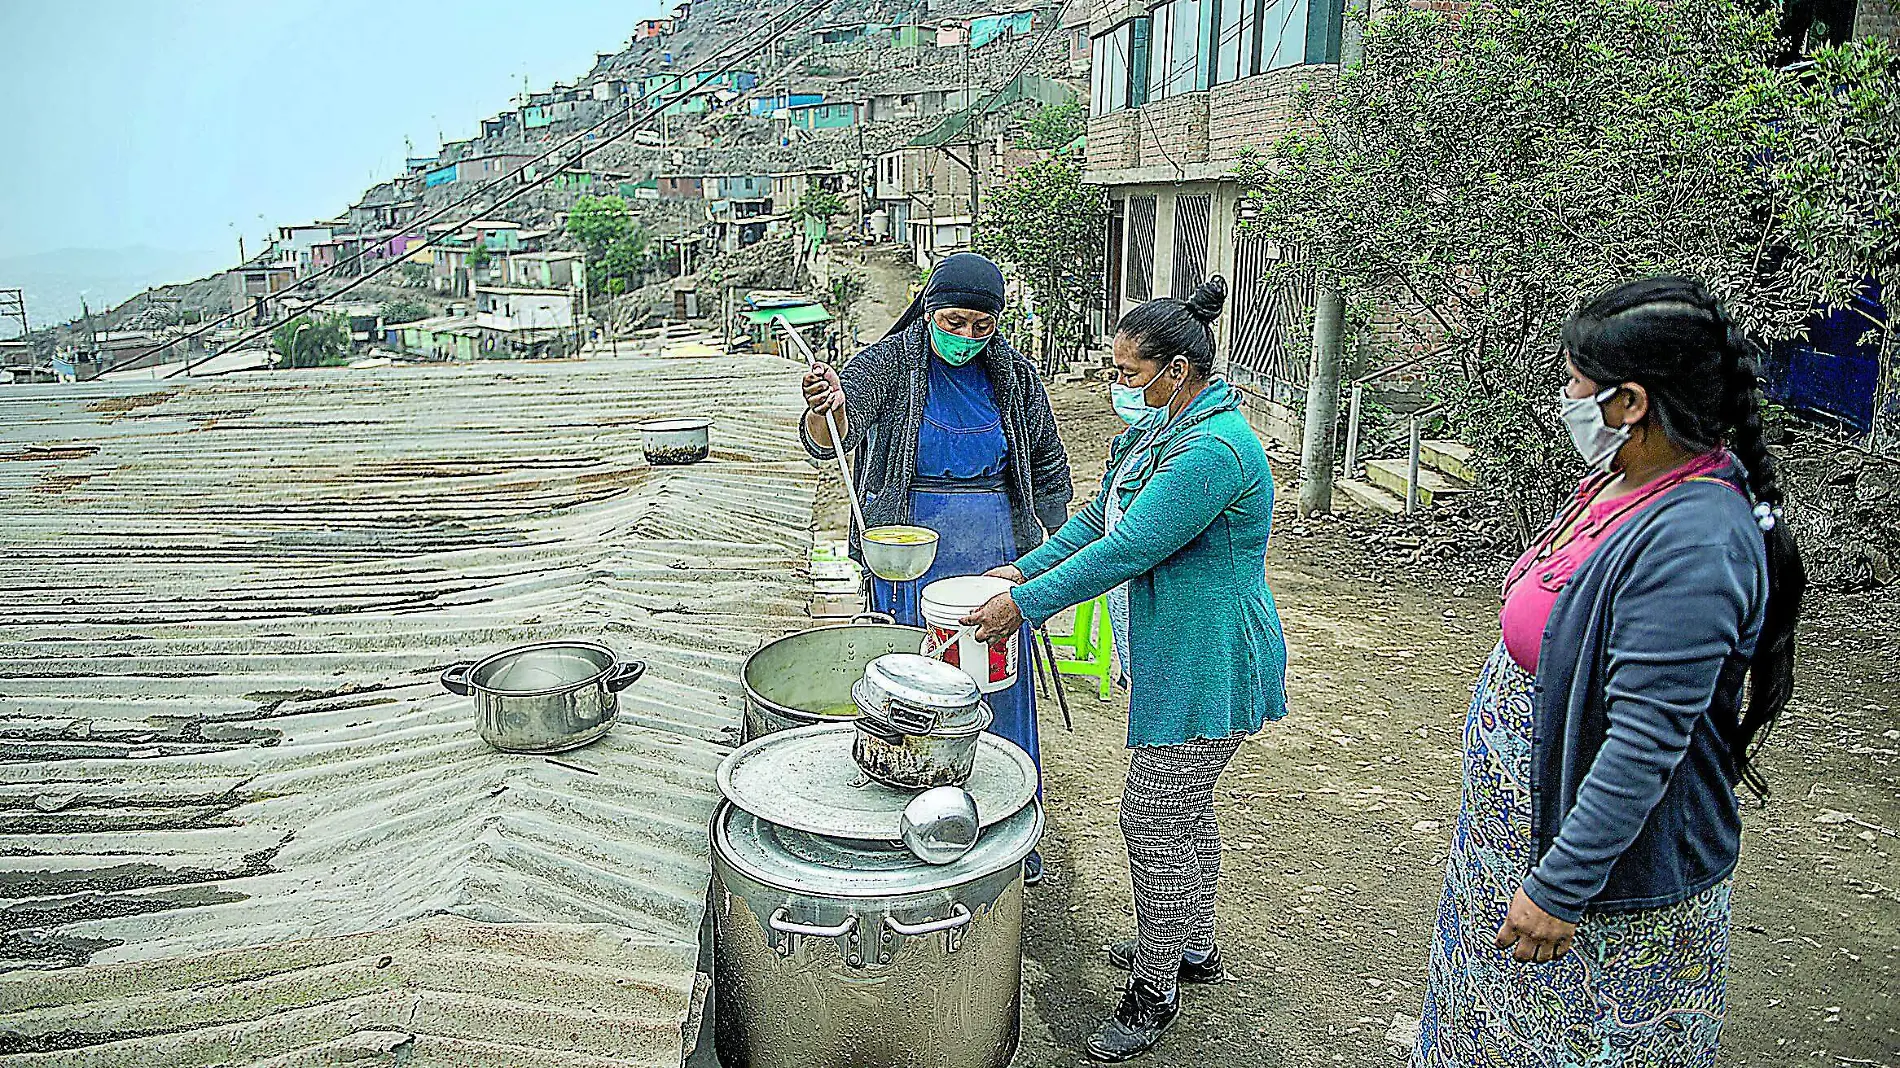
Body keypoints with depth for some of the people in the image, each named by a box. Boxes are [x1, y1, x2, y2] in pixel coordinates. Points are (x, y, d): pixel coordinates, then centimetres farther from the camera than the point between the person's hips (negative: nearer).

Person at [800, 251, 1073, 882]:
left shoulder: (1014, 375, 3)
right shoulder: (890, 363, -8)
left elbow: (1048, 465, 14)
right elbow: (825, 440, -24)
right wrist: (824, 407, -47)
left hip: (996, 554, 3)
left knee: (1000, 689, 10)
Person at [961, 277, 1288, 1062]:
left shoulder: (1214, 450, -25)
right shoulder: (1162, 428, 9)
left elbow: (1127, 550, -28)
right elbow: (1100, 517, 14)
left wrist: (1025, 603, -22)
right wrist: (1024, 568, 4)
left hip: (1207, 668, -10)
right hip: (1174, 661, 10)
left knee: (1155, 822, -2)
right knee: (1183, 811, 22)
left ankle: (1153, 991, 15)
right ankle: (1192, 946, 40)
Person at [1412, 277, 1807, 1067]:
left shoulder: (1691, 543, -29)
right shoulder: (1629, 483, 1)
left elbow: (1646, 745, -29)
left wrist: (1560, 887, -24)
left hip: (1612, 881, -9)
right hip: (1528, 823, 9)